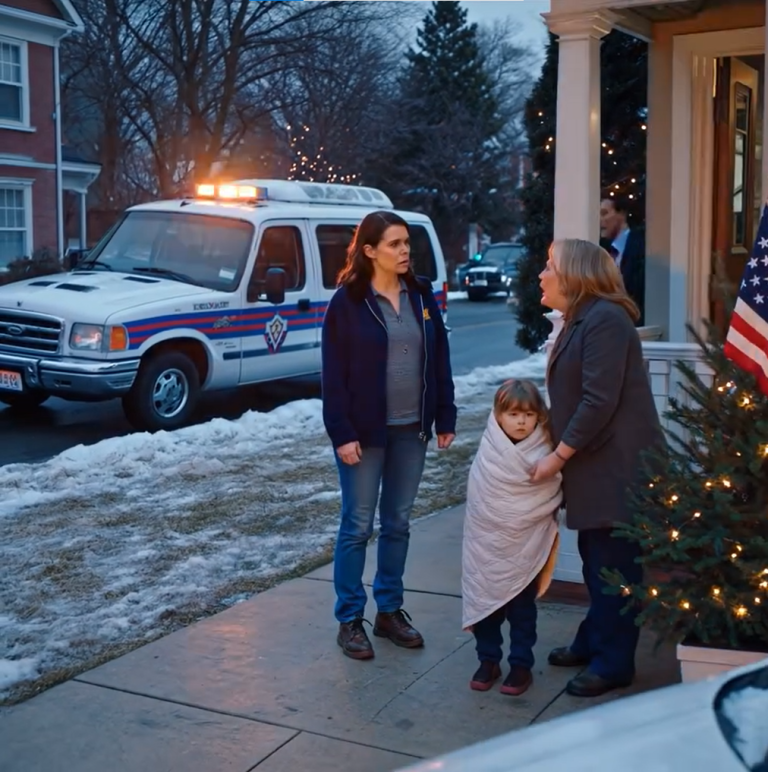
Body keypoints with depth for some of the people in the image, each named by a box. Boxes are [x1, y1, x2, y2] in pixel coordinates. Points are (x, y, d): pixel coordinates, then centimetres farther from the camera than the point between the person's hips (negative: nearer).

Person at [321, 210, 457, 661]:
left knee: (398, 523, 13)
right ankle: (350, 620, 14)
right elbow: (334, 374, -10)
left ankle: (390, 611, 25)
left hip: (411, 429, 5)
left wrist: (445, 418, 5)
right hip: (365, 431, -5)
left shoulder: (421, 294, 6)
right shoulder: (349, 301, -8)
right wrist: (342, 433, -15)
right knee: (358, 525, 3)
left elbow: (439, 359, 9)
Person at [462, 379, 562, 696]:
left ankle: (521, 665, 21)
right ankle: (488, 660, 26)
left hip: (525, 549, 0)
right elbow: (479, 499, -8)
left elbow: (553, 494, 3)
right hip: (487, 546, 0)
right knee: (486, 604, 11)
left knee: (522, 610, 9)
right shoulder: (488, 454, -10)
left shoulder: (545, 452, -7)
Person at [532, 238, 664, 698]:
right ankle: (594, 642, 29)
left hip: (618, 467, -10)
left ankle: (614, 662, 10)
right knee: (596, 559, 17)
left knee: (615, 564, -1)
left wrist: (556, 458, -17)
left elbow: (599, 402, -22)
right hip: (596, 466, 10)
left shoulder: (605, 318, -17)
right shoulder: (581, 320, 15)